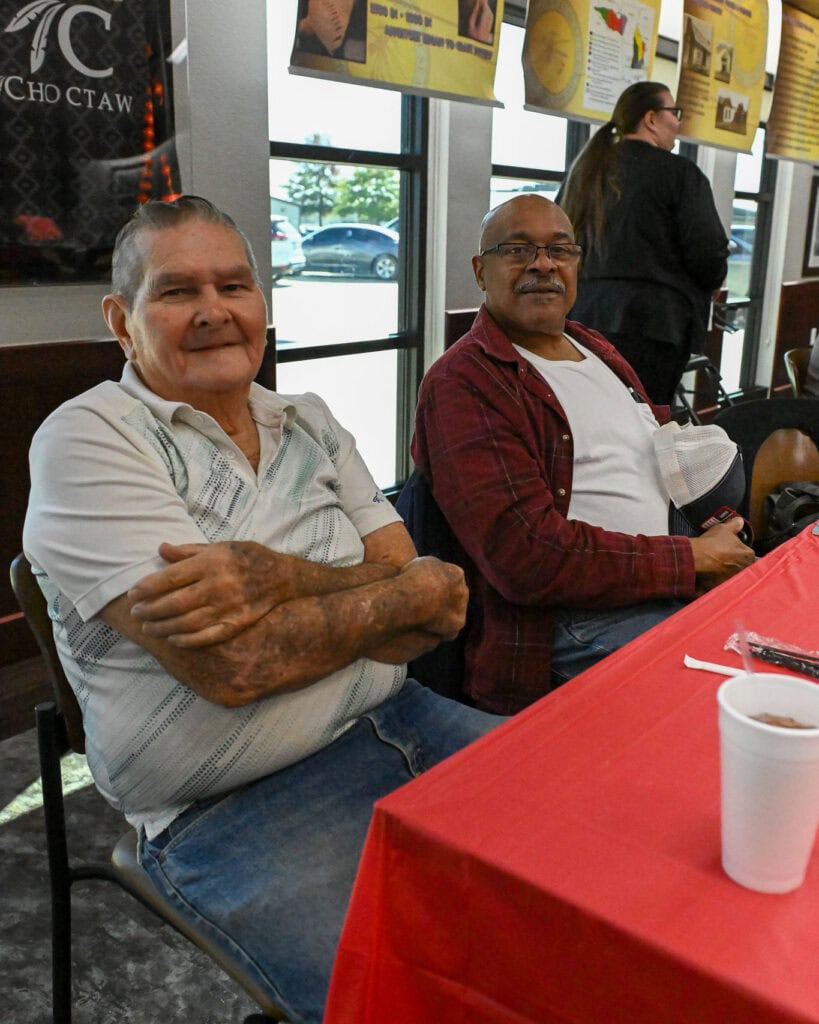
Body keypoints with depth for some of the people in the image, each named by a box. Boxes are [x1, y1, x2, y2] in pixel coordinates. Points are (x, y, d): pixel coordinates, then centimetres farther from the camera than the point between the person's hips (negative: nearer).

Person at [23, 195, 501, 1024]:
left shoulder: (310, 425, 9)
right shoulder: (86, 441, -9)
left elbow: (424, 620, -1)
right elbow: (233, 666, -20)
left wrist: (274, 576, -20)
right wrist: (419, 590, -9)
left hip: (395, 720, 6)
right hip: (232, 811, -6)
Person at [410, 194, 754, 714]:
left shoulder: (599, 351, 20)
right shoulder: (463, 383, -9)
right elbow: (526, 554, -19)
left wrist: (720, 526, -1)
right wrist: (692, 559, -13)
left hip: (685, 589, 9)